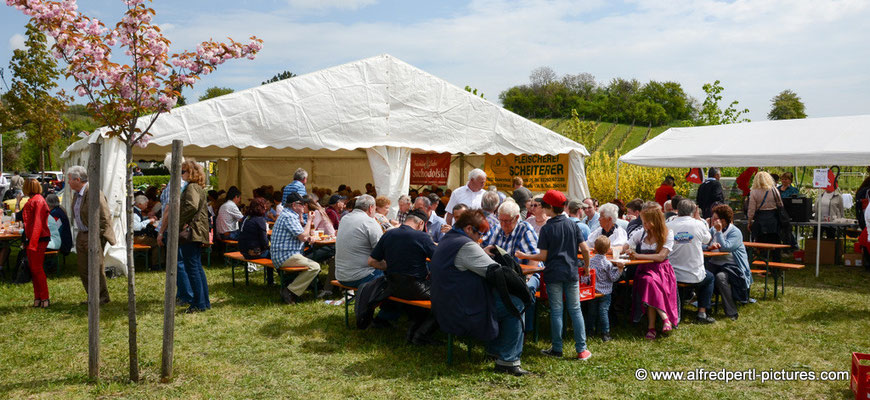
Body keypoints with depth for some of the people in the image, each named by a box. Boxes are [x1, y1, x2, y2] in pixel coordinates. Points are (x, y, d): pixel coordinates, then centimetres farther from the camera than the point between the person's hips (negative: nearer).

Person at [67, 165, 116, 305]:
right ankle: (93, 296, 21)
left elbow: (104, 218, -20)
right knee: (83, 268, 11)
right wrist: (81, 232, 17)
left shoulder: (94, 193, -20)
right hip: (82, 235, 9)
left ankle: (103, 296, 11)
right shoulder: (76, 194, 9)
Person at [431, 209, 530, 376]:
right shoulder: (466, 245, -20)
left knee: (500, 298, 24)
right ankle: (508, 360, -3)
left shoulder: (446, 241, 14)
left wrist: (484, 253, 12)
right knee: (516, 304, -5)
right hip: (464, 314, -11)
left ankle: (494, 350, 27)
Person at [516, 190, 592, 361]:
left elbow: (543, 256, -9)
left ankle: (557, 349, 11)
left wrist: (525, 256, 4)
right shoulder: (573, 225, 2)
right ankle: (582, 349, 8)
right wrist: (586, 266, 17)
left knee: (556, 311, 4)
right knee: (575, 310, 8)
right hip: (572, 273, 3)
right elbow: (585, 249, 1)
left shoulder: (547, 228, -8)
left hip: (553, 274, -3)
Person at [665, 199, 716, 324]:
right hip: (694, 277, -2)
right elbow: (707, 239, 9)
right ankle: (702, 312, 20)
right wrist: (699, 218, 12)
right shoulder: (698, 224, -11)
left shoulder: (668, 226, -8)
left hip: (672, 276, 2)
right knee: (709, 277, 30)